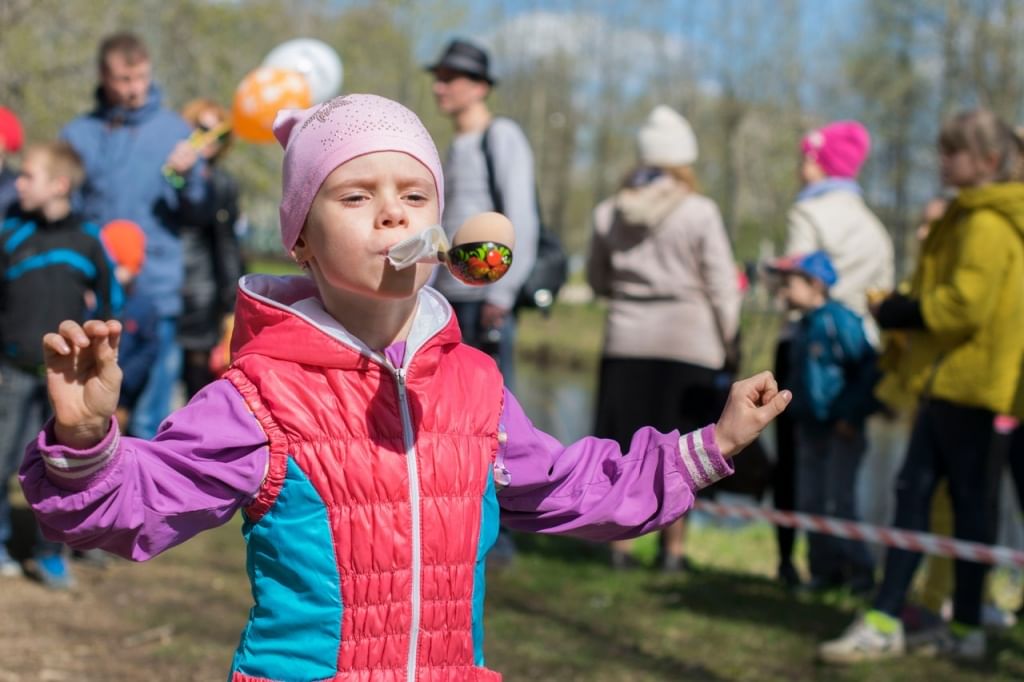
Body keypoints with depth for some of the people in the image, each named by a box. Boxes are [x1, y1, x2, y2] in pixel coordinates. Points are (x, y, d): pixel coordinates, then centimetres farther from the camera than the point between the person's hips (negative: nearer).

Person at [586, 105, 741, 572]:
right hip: (689, 341, -3)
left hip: (626, 340, 3)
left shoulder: (609, 212, 4)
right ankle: (672, 548, 6)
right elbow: (722, 288, -7)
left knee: (622, 446, 8)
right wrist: (726, 342, 4)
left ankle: (620, 544, 11)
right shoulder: (700, 213, -9)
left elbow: (597, 279, 15)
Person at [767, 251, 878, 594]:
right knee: (810, 502, 8)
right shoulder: (804, 326, 12)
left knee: (836, 502, -8)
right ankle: (824, 569, 17)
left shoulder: (839, 321, -15)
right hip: (810, 430, 9)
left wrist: (853, 415, -16)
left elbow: (869, 368, -17)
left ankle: (859, 569, 2)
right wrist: (797, 417, 15)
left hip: (841, 430, -9)